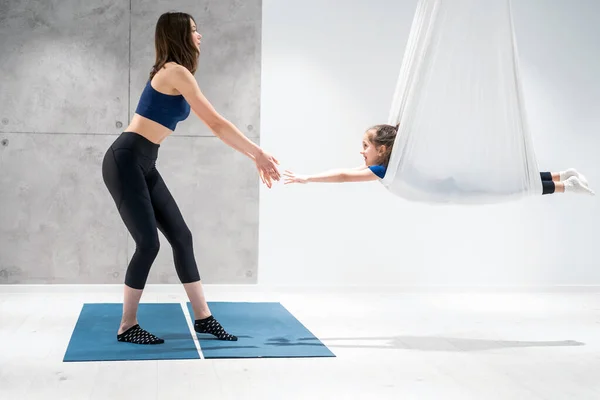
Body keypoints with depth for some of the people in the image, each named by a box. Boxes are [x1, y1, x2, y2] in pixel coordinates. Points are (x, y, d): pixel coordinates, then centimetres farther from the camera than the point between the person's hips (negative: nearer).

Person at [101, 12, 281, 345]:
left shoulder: (176, 75, 17)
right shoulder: (176, 72, -13)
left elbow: (216, 126, 18)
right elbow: (217, 124, -13)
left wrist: (253, 155, 16)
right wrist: (258, 153, -7)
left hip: (143, 165, 9)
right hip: (124, 161, -9)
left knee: (181, 237, 6)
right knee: (148, 243, -8)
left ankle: (202, 317, 13)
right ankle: (127, 327, 6)